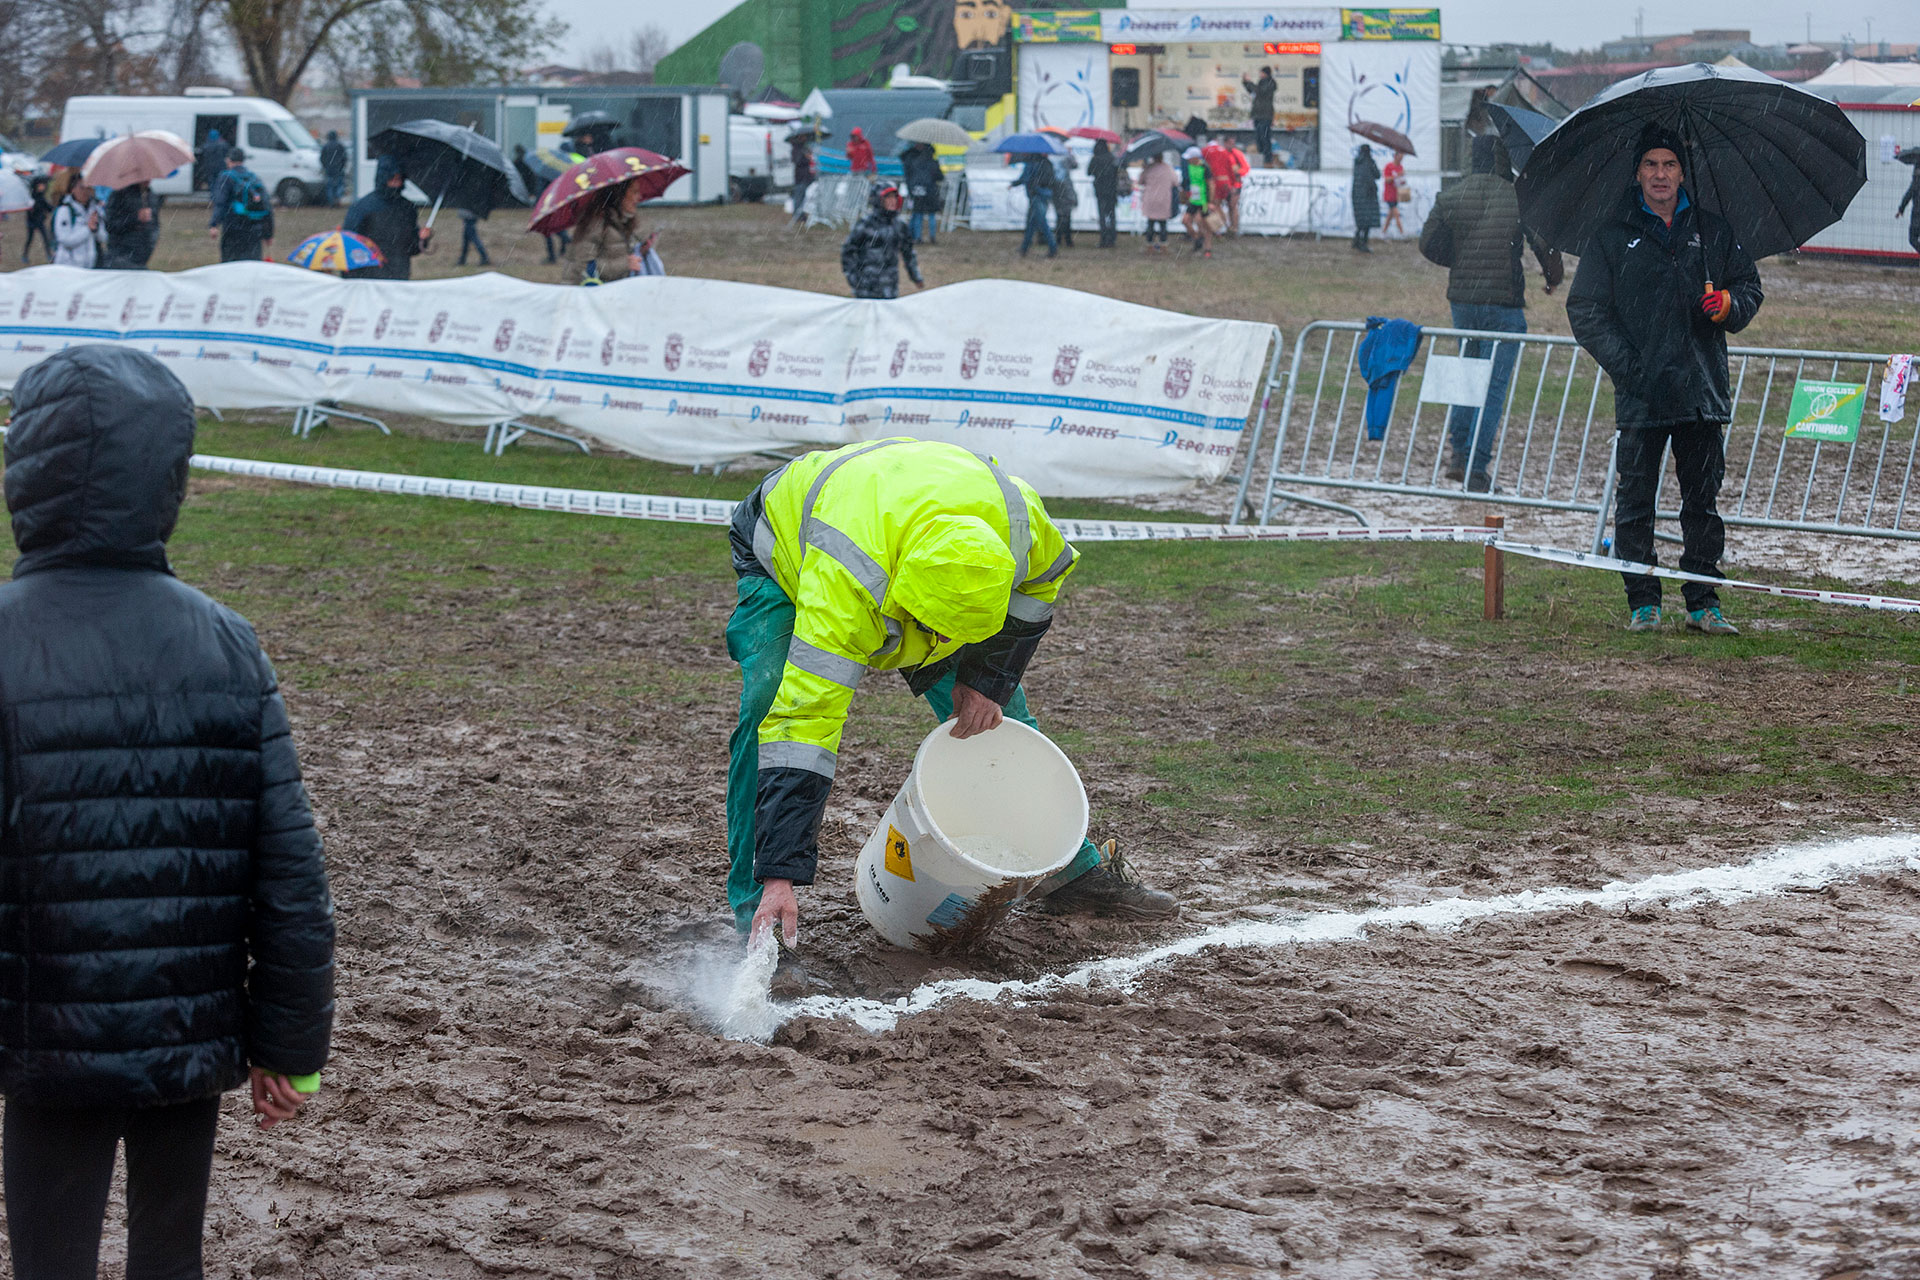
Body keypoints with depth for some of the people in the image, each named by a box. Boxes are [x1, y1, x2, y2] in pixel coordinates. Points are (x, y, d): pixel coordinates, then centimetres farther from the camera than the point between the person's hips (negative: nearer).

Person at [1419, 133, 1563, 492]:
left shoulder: (1450, 197, 2)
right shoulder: (1520, 198, -8)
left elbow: (1429, 244, 6)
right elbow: (1545, 245, -8)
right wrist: (1553, 276, 12)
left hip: (1461, 301, 4)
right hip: (1503, 304, -4)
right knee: (1493, 385, 0)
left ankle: (1458, 453, 18)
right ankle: (1476, 469, -4)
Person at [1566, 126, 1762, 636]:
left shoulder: (1712, 232, 11)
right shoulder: (1613, 236, 4)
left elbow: (1750, 287, 18)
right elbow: (1585, 310, 1)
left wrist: (1729, 303, -7)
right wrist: (1625, 366, -9)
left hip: (1702, 391, 2)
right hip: (1640, 394, -2)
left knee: (1703, 499, 5)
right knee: (1636, 500, 0)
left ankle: (1704, 602, 12)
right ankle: (1642, 603, 8)